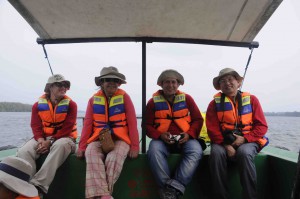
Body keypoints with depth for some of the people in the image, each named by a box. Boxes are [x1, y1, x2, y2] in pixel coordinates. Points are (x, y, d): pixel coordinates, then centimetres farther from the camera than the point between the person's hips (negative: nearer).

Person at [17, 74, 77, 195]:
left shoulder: (70, 104, -2)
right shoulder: (38, 105, 8)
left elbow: (67, 128, -10)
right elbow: (36, 126, 1)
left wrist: (50, 142, -19)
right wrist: (40, 140, -20)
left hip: (63, 138, -3)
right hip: (43, 139, 3)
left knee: (60, 145, -39)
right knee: (23, 152, -25)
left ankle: (39, 184, -41)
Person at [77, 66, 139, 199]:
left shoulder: (124, 97, -1)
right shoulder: (94, 100, 8)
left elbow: (132, 123, -4)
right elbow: (87, 124, 6)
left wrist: (134, 146, -10)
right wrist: (82, 146, -1)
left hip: (119, 139, -2)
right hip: (98, 139, 3)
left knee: (114, 159, -31)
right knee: (91, 155, -29)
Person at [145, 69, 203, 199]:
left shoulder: (187, 98, 8)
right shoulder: (153, 101, 6)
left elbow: (198, 120, 8)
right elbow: (148, 125, 5)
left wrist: (189, 134, -11)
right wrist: (160, 135, -14)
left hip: (185, 139, 1)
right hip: (162, 140, 0)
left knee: (196, 151, -29)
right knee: (154, 150, -32)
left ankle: (174, 188, -28)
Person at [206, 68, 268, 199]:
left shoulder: (251, 99, 6)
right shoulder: (215, 103, 5)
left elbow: (262, 126, 2)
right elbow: (212, 129, -3)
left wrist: (245, 139, -13)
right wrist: (226, 145, -17)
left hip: (248, 141, 0)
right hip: (224, 141, 0)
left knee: (244, 153, -33)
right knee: (216, 152, -31)